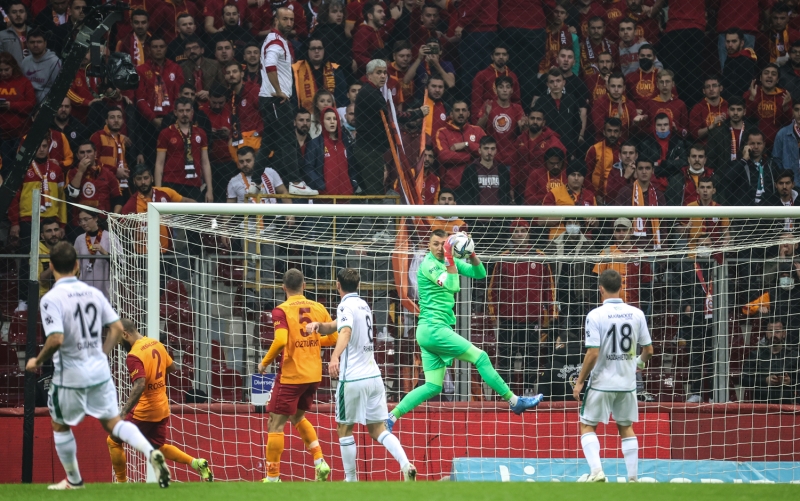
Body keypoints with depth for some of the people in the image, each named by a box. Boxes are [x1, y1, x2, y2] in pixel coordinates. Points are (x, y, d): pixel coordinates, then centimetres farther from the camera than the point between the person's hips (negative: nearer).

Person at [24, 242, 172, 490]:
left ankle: (74, 480, 28)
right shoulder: (93, 293, 3)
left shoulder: (51, 299, -15)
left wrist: (37, 361, -8)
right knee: (113, 422, 10)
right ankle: (151, 452, -14)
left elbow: (56, 339, -25)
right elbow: (117, 328, 4)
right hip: (100, 371, 5)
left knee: (60, 426, 18)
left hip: (70, 376, -5)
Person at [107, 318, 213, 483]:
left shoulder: (133, 356, -20)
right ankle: (197, 463, 5)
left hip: (144, 411, -8)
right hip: (162, 408, 8)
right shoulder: (156, 344, 5)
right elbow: (172, 367, 18)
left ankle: (121, 482, 9)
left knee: (113, 441, 7)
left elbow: (139, 386, -31)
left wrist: (124, 411, -34)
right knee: (159, 447, 22)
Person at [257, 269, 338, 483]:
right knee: (298, 417, 26)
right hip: (314, 375, 6)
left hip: (291, 375, -6)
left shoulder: (281, 311, -11)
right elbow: (334, 337, 7)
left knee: (275, 424, 2)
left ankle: (272, 477, 0)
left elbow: (280, 341, -23)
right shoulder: (318, 308, 4)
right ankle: (320, 463, 15)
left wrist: (265, 363, -9)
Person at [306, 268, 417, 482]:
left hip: (353, 379, -7)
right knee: (378, 429, 6)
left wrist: (335, 356, -47)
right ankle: (406, 465, -15)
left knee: (344, 429, 8)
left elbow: (345, 332, -31)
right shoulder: (363, 305, 17)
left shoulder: (346, 306, -10)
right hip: (373, 375, 7)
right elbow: (331, 327, 21)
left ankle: (351, 479, 13)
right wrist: (318, 325, -1)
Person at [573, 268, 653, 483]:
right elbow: (648, 350, 6)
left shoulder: (596, 315, -13)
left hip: (602, 383, -4)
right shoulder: (636, 314, 0)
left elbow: (593, 354, -17)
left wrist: (579, 382, -6)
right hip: (627, 383, 4)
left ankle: (596, 471, -10)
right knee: (626, 427, 17)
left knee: (587, 426, 7)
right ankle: (633, 477, 15)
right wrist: (640, 363, 29)